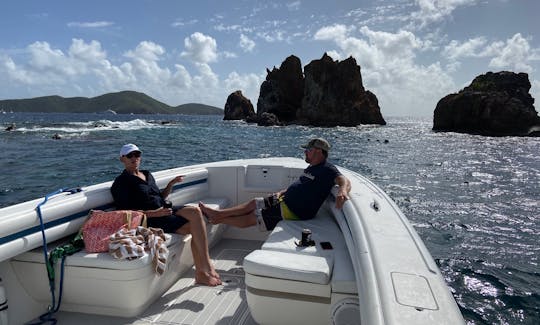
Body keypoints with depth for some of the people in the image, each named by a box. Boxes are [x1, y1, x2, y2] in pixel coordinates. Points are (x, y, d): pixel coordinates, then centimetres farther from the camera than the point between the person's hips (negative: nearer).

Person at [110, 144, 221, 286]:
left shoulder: (147, 175, 24)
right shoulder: (121, 182, 2)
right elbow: (126, 212, -9)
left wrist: (171, 184, 12)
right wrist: (154, 213, -19)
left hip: (165, 209, 7)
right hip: (151, 219, -6)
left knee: (195, 211, -25)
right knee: (195, 226, -25)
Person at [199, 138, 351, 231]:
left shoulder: (327, 170, -21)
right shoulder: (312, 167, 9)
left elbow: (344, 180, -36)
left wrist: (343, 190, -59)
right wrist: (282, 192, 12)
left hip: (291, 212, -9)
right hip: (284, 200, 9)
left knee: (250, 219, 2)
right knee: (254, 203, 14)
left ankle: (219, 218, 18)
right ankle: (218, 214, 23)